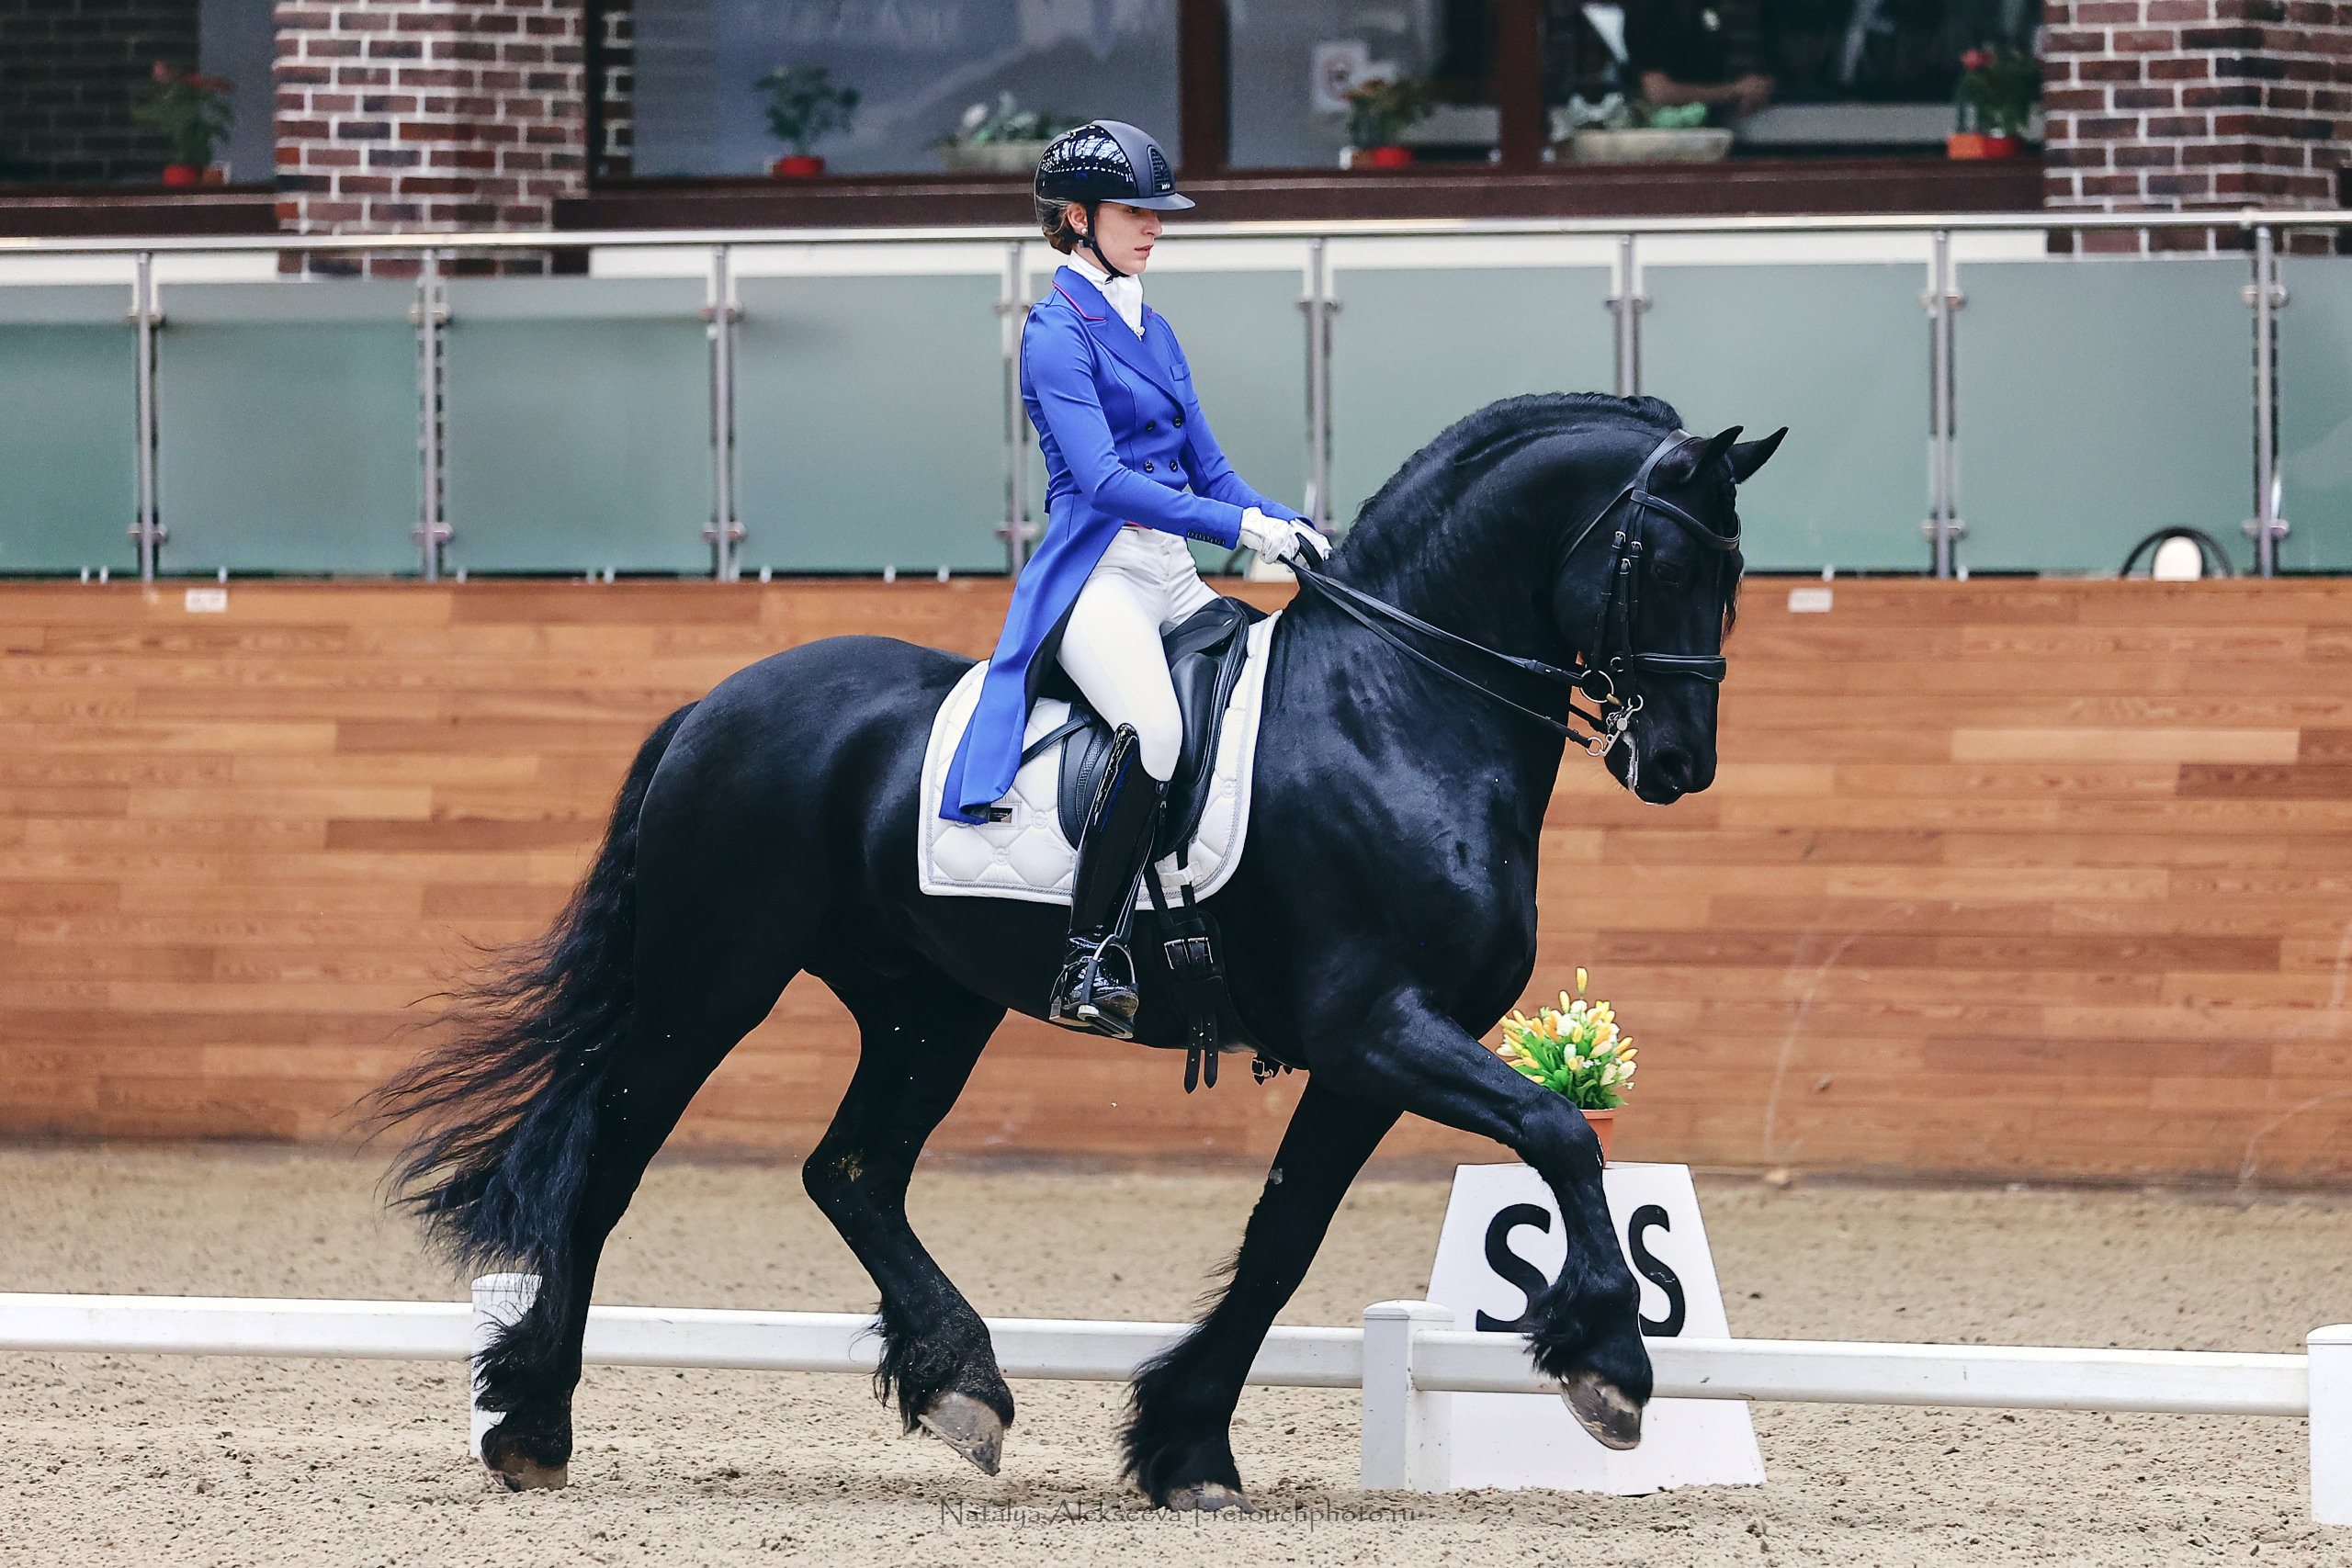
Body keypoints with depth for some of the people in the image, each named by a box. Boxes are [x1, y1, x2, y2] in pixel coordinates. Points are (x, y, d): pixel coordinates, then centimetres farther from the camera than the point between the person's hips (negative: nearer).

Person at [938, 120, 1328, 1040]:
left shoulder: (1152, 330, 21)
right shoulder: (1059, 333, -5)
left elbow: (1205, 469, 22)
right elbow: (1103, 478, -17)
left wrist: (1286, 526, 3)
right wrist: (1238, 526, -22)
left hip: (1172, 581, 9)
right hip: (1096, 574, -9)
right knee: (1154, 729, -35)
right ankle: (1090, 963, -31)